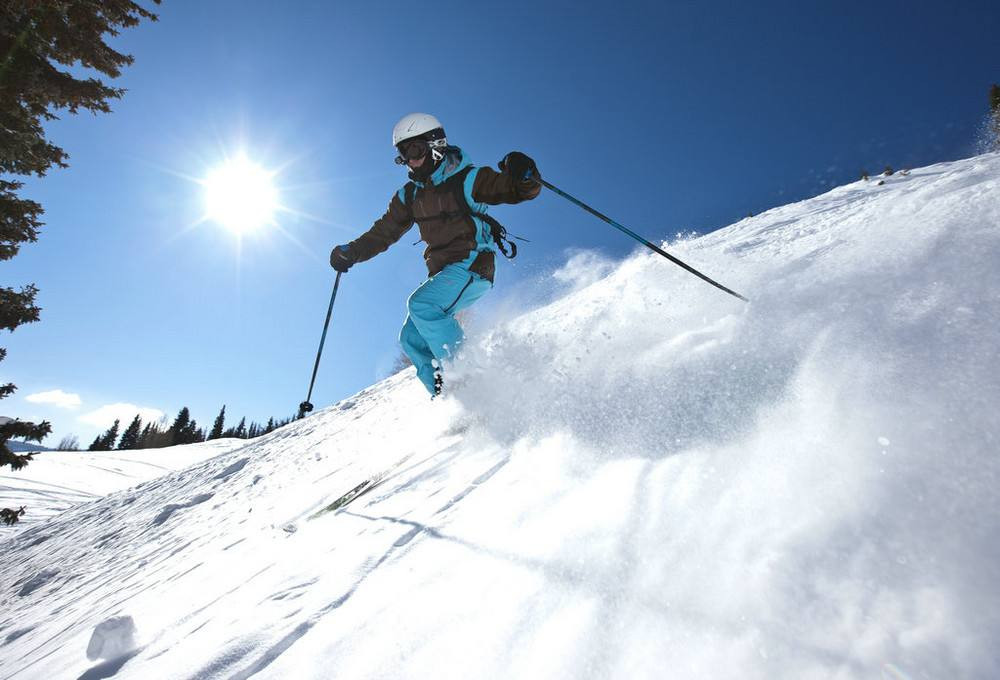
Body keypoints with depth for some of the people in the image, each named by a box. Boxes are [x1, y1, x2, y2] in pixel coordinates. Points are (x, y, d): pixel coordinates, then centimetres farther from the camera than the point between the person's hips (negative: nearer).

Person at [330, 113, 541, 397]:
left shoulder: (466, 179, -2)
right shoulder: (409, 195, 16)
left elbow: (515, 191, -7)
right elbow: (383, 232, 20)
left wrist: (524, 176, -29)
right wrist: (351, 252, 7)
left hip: (473, 263, -7)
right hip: (442, 272, 8)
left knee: (421, 305, -29)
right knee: (412, 339, 0)